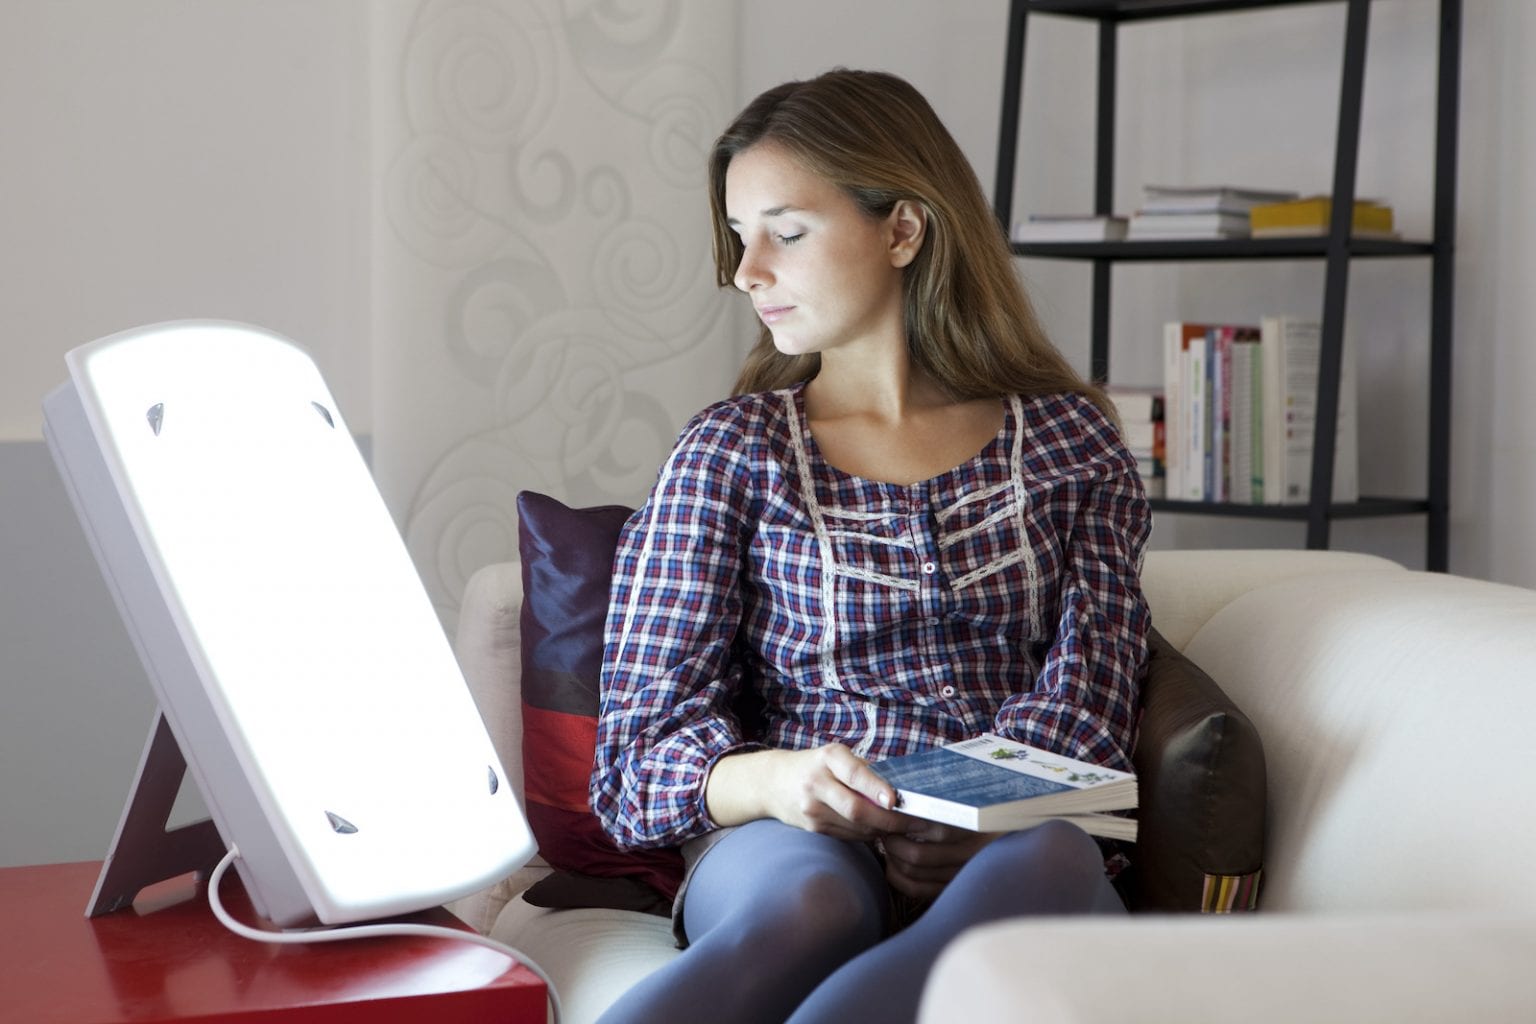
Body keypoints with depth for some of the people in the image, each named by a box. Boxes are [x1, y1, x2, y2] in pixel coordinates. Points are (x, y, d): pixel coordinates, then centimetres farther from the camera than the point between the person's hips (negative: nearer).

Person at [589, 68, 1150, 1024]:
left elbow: (1087, 692, 3)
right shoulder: (734, 453, 11)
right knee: (804, 904, -39)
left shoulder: (1070, 442, 14)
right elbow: (643, 747, 4)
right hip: (791, 840, -1)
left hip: (1009, 847, 1)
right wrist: (772, 780, -20)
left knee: (1048, 861, -37)